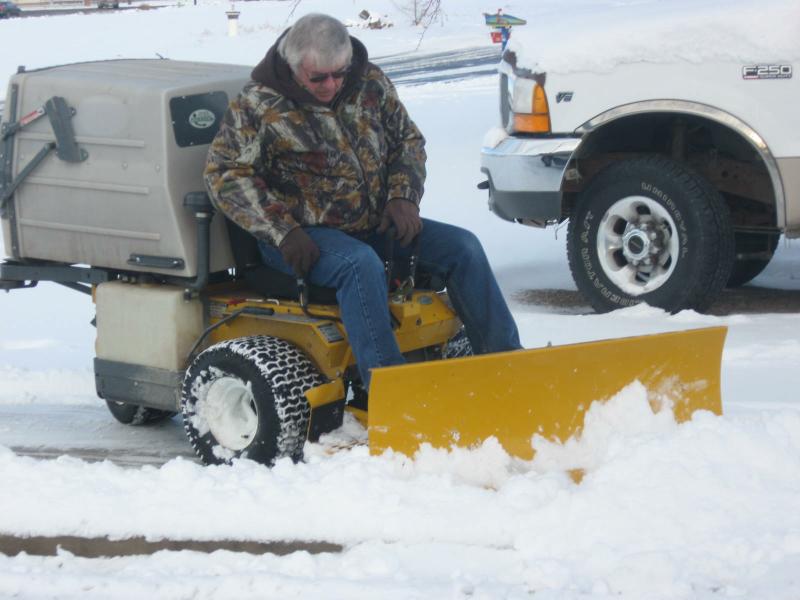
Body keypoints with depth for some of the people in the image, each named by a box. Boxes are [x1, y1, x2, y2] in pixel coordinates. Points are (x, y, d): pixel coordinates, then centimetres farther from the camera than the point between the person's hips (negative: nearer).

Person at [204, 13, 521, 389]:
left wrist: (403, 197, -3)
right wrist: (283, 231, -20)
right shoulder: (258, 105, -10)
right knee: (361, 264, -37)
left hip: (376, 224, 6)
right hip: (306, 236, -6)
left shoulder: (370, 83, 4)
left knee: (462, 246, -8)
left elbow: (408, 141, 15)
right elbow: (225, 175, -11)